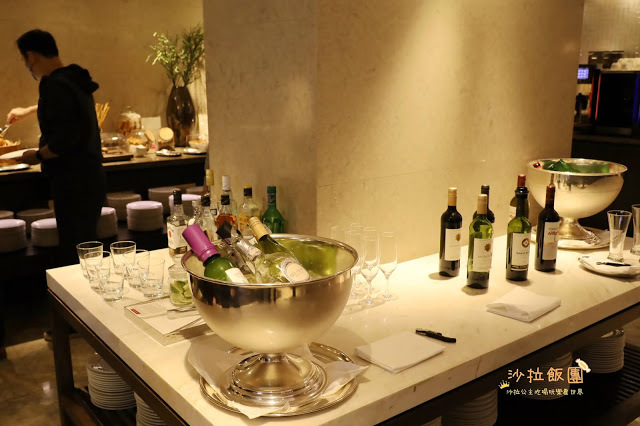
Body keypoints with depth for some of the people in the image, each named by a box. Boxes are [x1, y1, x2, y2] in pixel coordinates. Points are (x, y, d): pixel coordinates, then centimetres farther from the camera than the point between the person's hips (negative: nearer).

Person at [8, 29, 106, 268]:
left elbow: (66, 139, -26)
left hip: (73, 182, -10)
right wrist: (27, 111, 53)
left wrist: (38, 156, -8)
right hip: (90, 176, 10)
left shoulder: (55, 85, -17)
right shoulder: (73, 80, 13)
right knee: (85, 245, 17)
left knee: (73, 254, -3)